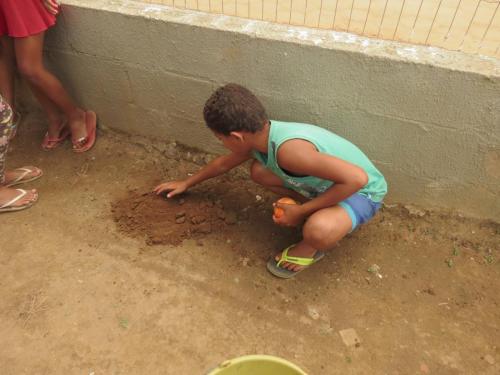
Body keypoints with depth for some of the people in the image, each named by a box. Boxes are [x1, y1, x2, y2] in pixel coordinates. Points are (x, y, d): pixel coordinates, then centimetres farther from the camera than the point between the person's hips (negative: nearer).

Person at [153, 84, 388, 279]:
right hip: (329, 183, 8)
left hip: (362, 191, -7)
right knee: (259, 171, 5)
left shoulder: (288, 150, -38)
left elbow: (357, 178, -38)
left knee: (318, 230, -39)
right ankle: (317, 213, 10)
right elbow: (223, 163, 10)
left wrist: (301, 211, -28)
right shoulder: (260, 136, -9)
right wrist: (186, 184, 22)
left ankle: (309, 248, -2)